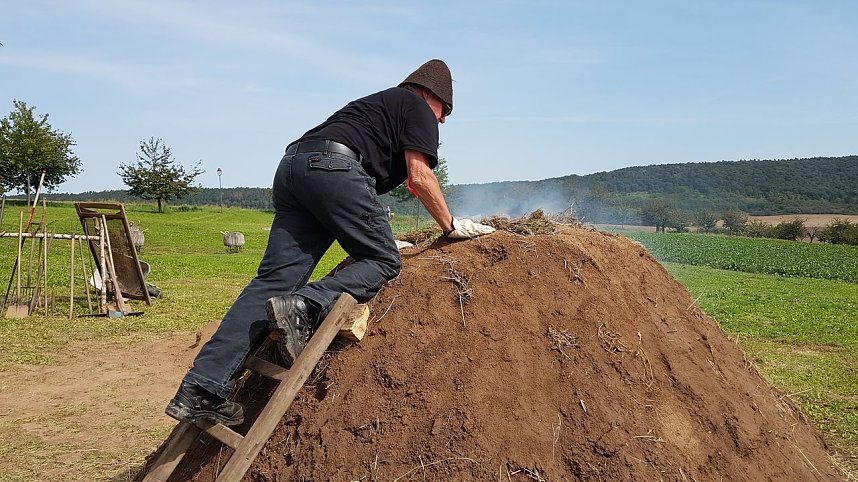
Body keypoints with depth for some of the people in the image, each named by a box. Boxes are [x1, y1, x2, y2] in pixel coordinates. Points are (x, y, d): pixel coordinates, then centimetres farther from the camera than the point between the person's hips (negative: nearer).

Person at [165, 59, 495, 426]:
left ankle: (201, 388, -9)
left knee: (275, 278, -2)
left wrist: (380, 237, 49)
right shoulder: (419, 109, 14)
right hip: (333, 164, -8)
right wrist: (451, 226, 15)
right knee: (383, 261, 0)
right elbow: (420, 178, 3)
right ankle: (304, 307, -25)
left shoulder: (380, 103, 39)